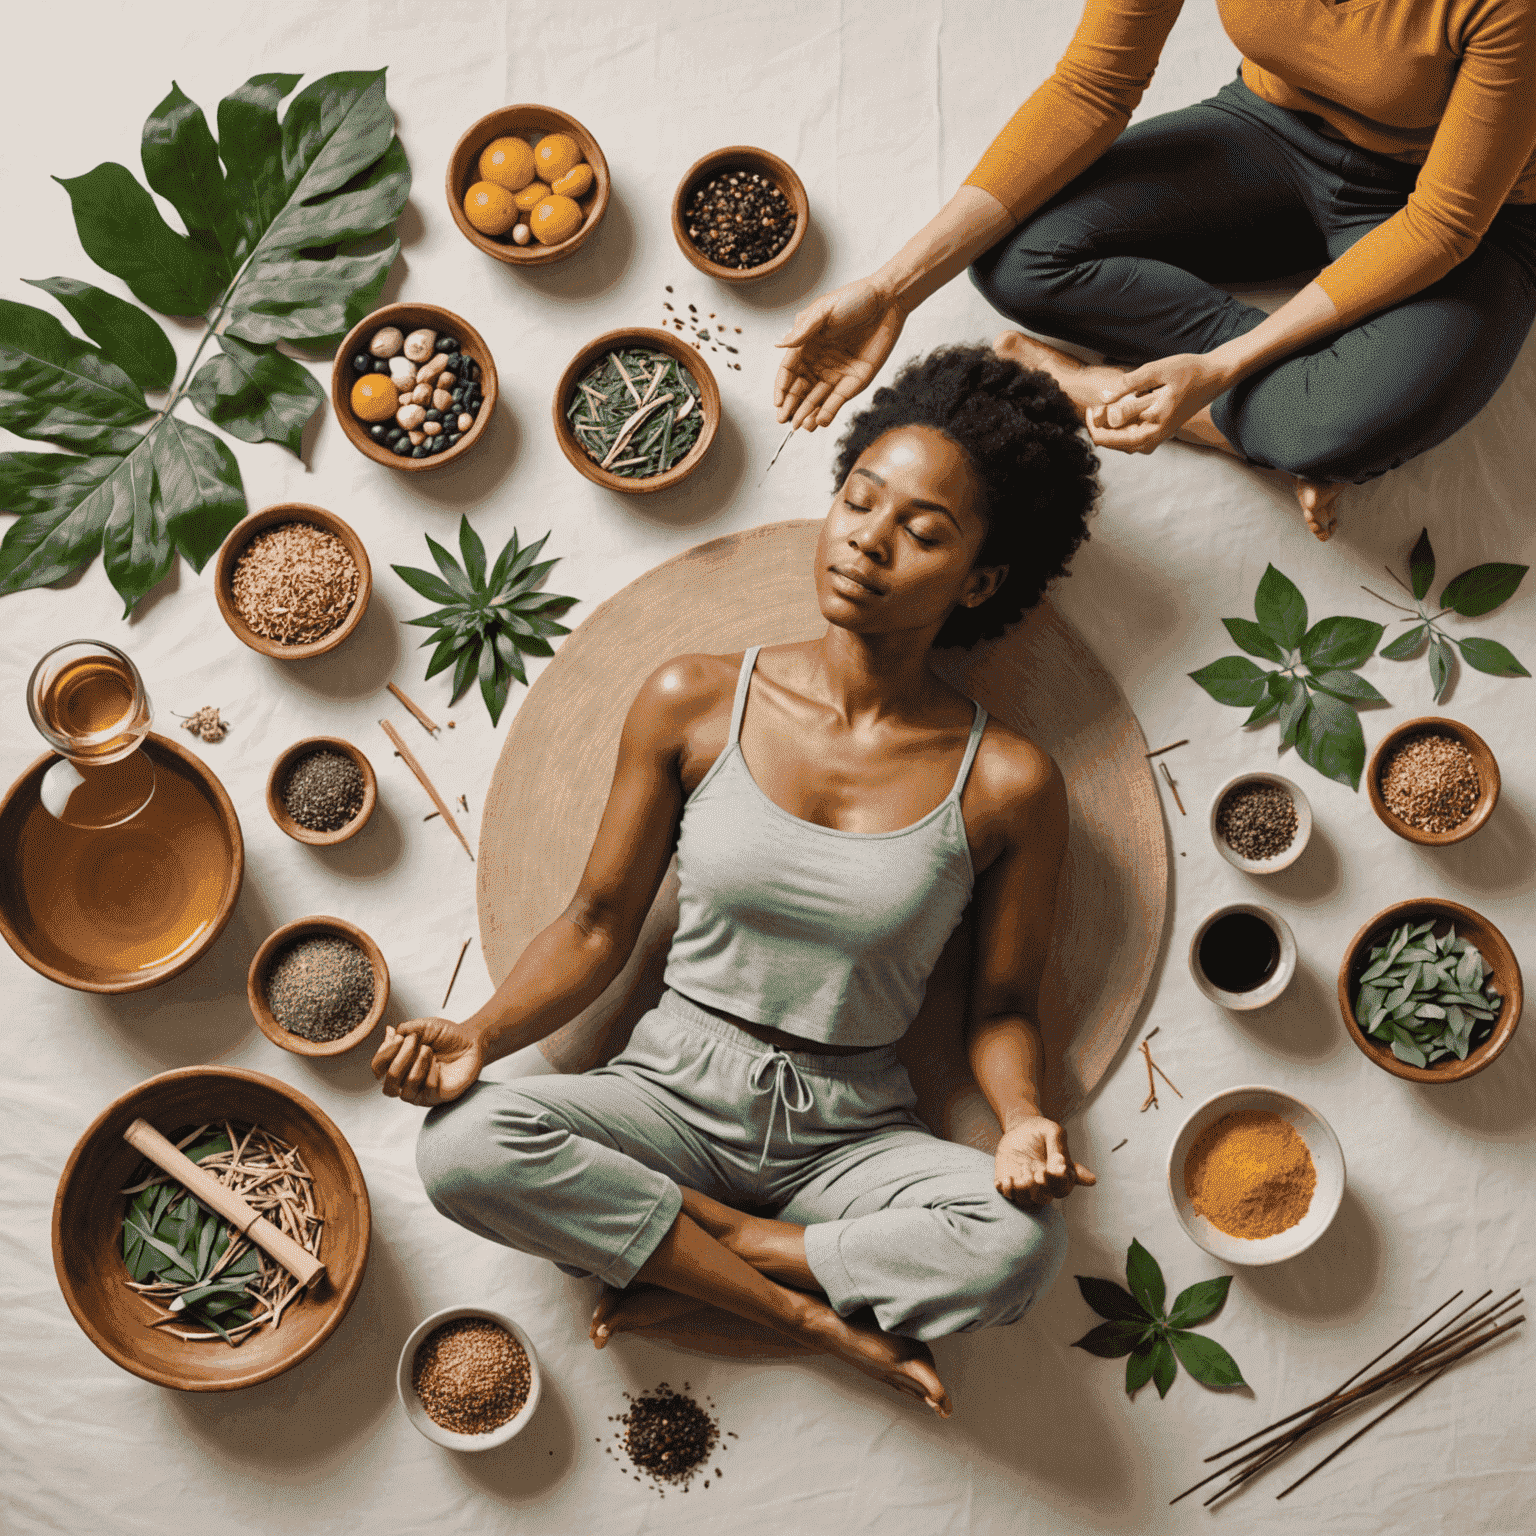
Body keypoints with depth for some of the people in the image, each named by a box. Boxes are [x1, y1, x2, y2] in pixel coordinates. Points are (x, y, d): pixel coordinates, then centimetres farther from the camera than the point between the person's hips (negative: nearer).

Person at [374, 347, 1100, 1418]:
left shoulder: (1005, 784, -6)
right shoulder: (695, 705, -4)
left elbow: (1002, 1008, 3)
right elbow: (600, 926, 2)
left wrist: (1024, 1119, -19)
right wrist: (480, 1036, -14)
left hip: (853, 1133, -1)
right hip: (677, 1088, 1)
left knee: (1023, 1242, -32)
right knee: (465, 1145, -28)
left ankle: (688, 1261, -11)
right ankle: (810, 1310, -14)